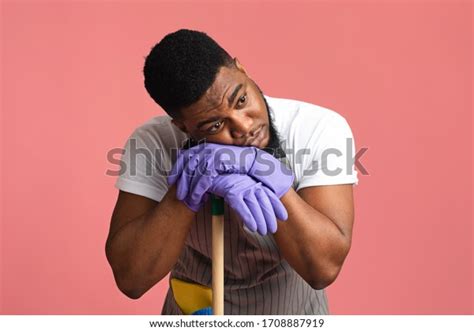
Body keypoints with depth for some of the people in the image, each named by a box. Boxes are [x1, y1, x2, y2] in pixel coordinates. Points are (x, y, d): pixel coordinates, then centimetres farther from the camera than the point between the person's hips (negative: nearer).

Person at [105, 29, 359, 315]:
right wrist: (190, 182, -32)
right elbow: (131, 278, -23)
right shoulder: (153, 144, -16)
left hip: (293, 310, 0)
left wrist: (266, 171, -33)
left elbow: (324, 267, -25)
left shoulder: (319, 128, -19)